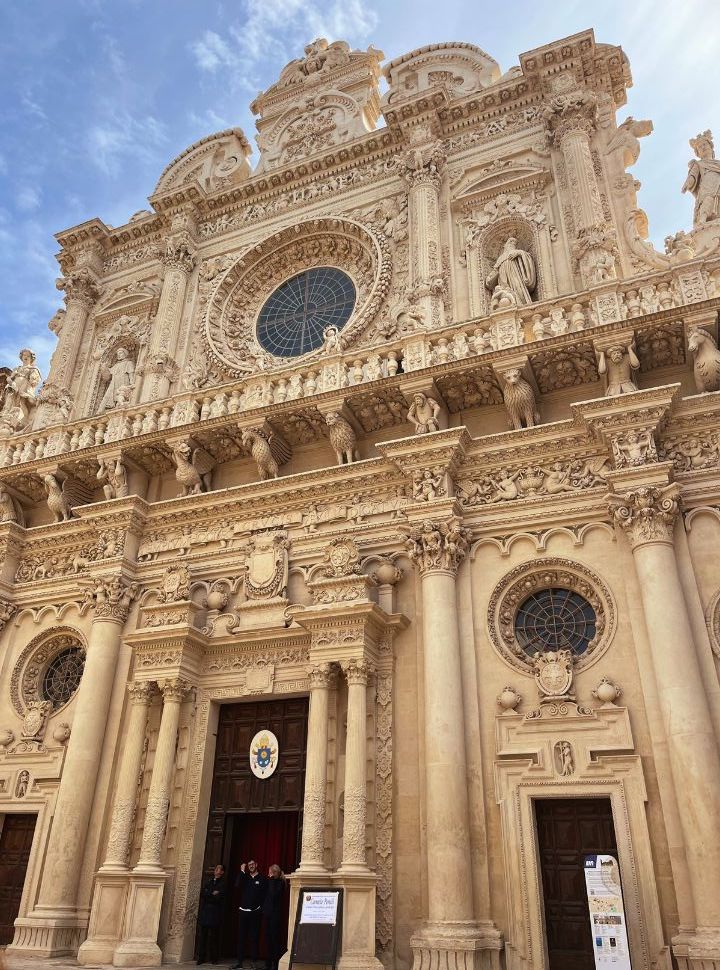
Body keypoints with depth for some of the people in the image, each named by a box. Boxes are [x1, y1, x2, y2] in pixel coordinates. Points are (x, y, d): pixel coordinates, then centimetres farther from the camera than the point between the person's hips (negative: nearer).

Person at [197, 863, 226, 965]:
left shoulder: (223, 884, 2)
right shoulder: (208, 882, 19)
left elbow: (218, 898, -9)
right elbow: (202, 893, 6)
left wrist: (207, 896, -3)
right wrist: (212, 894, -7)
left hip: (215, 914, -4)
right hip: (204, 912, 4)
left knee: (213, 936, -4)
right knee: (202, 936, -1)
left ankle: (214, 959, 4)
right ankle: (201, 958, 5)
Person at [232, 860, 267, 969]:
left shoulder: (262, 879, 1)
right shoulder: (245, 877, 14)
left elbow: (265, 895, -4)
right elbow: (237, 885, -5)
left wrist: (260, 907, -13)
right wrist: (242, 871, -7)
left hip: (255, 912, -4)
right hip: (244, 911, 4)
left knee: (254, 937, -1)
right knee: (241, 937, 3)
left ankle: (254, 961, 4)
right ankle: (239, 961, 9)